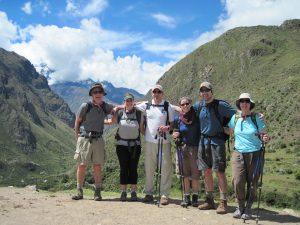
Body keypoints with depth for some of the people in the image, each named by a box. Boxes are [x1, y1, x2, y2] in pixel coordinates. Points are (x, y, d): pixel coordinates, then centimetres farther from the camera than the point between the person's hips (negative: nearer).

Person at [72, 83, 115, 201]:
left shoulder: (105, 106, 7)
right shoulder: (85, 106, -3)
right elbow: (77, 122, 3)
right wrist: (78, 139, 1)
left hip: (98, 140, 3)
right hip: (84, 139, -3)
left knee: (97, 166, 2)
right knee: (82, 166, 0)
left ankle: (97, 192, 9)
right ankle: (79, 191, 11)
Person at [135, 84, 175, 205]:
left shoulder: (168, 107, 3)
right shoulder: (146, 106, 8)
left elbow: (173, 123, 4)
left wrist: (168, 128, -17)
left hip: (164, 142, -2)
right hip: (149, 141, 2)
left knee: (166, 168, -2)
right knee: (149, 168, 9)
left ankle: (164, 195, 7)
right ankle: (149, 193, 20)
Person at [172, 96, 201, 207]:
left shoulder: (197, 116, -4)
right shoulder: (178, 119, 4)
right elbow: (176, 133, 13)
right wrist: (175, 135, -7)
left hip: (195, 148, -2)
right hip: (183, 147, 2)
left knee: (195, 174, 2)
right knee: (185, 174, 5)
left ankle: (195, 197, 15)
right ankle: (186, 197, 15)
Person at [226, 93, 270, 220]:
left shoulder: (256, 118, -4)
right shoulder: (235, 117, 2)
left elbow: (263, 135, -2)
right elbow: (229, 132, 18)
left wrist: (265, 139, -21)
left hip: (254, 153, -1)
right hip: (238, 153, 1)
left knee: (252, 183, 5)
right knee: (238, 182, -8)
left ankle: (248, 209, 23)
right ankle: (240, 207, 15)